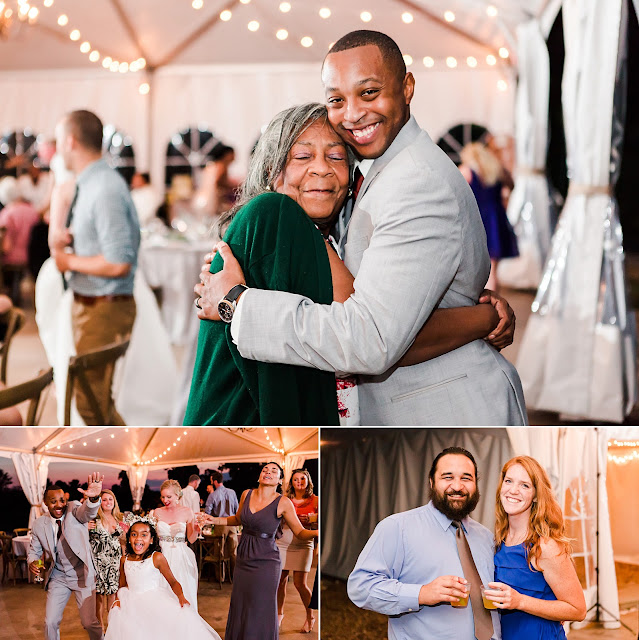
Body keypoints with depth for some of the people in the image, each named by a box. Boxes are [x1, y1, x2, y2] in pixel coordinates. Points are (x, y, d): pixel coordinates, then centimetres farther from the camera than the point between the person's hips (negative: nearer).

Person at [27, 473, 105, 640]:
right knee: (50, 622, 3)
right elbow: (34, 550, 12)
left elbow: (88, 512, -37)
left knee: (89, 622, -5)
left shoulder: (74, 510, -13)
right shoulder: (39, 525, -3)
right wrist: (32, 562, -12)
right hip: (58, 578, 3)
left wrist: (94, 498, -61)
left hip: (82, 576, -3)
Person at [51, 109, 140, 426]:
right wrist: (69, 239, 5)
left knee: (91, 402, -6)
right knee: (93, 397, 21)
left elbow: (118, 263, -26)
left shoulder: (105, 190, -22)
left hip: (104, 310, -10)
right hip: (88, 304, 10)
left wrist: (70, 261, -14)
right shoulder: (89, 184, 9)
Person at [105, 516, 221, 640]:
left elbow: (173, 582, 2)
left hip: (155, 601, -3)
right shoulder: (125, 560, 10)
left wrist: (181, 597, -16)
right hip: (132, 604, 3)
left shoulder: (157, 558, -1)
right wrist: (118, 600, 1)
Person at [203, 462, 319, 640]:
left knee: (261, 610, -2)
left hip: (265, 561, -5)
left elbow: (300, 532, -6)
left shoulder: (283, 503, -9)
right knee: (239, 606, 9)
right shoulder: (247, 495, 4)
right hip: (244, 559, 5)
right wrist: (215, 520, 11)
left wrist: (315, 533, -26)